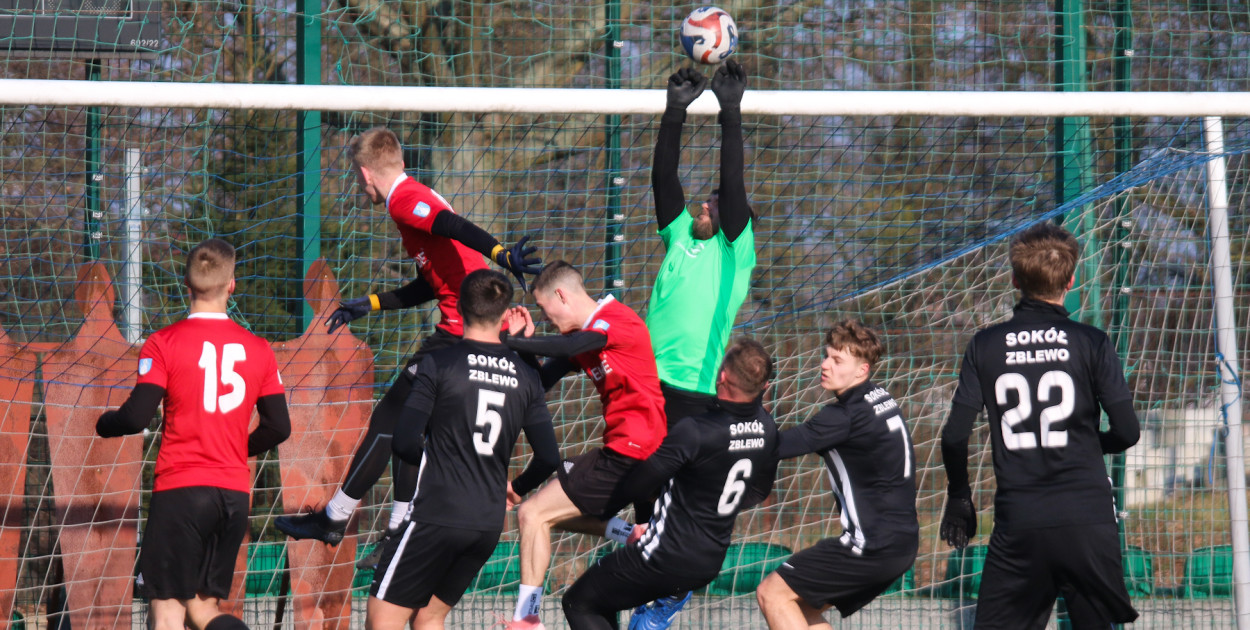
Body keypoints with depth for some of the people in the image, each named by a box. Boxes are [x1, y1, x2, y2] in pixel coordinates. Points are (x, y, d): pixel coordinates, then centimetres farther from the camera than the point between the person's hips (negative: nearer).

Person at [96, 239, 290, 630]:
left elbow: (137, 417, -11)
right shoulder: (258, 349, 7)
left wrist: (104, 424, 11)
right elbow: (279, 428, 9)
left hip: (180, 489, -4)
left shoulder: (163, 344, -5)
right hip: (235, 492, 4)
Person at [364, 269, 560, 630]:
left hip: (439, 515, -5)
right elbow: (548, 458, 6)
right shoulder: (525, 377, 6)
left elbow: (405, 443, -11)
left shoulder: (437, 364, -7)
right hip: (489, 524, 5)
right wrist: (515, 487, 26)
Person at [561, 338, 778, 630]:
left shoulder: (693, 432, -25)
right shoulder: (767, 428, -5)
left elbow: (634, 486, -16)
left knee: (579, 603, 6)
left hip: (665, 556, -8)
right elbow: (759, 491, 14)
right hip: (710, 563, 8)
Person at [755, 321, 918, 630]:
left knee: (772, 593, -3)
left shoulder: (845, 416, -17)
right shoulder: (879, 399, 11)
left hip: (873, 545, -9)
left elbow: (778, 446, -19)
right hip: (901, 542, 9)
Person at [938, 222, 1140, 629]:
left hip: (1018, 523, 1)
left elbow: (955, 436, 1)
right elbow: (1127, 431, -3)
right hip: (1087, 521, -1)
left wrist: (958, 498, 17)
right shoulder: (1090, 343, -1)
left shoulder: (986, 346, 3)